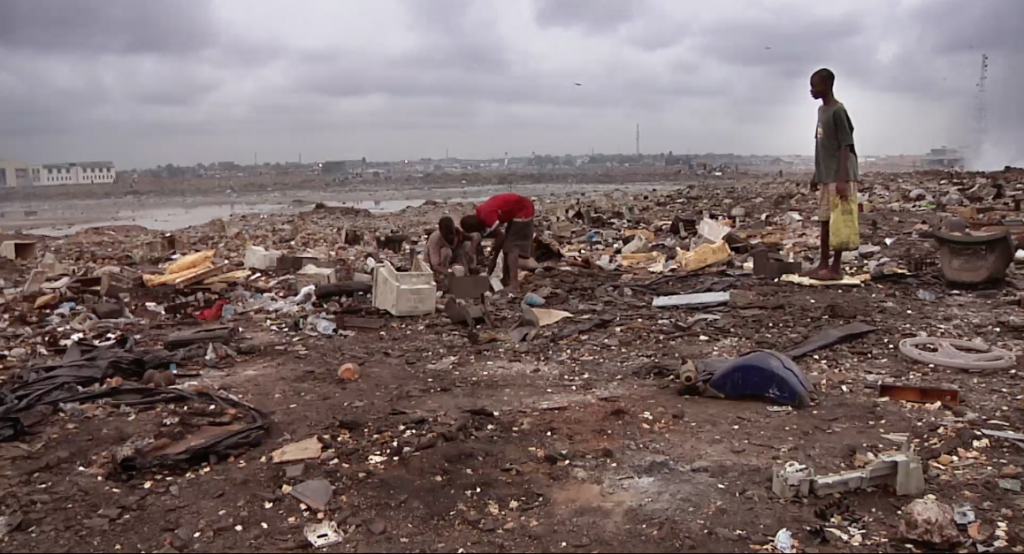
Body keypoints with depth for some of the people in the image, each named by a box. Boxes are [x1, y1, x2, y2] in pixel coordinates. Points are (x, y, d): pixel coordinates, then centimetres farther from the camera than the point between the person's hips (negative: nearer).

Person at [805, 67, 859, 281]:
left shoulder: (838, 111, -13)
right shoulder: (821, 110, 14)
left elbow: (846, 146, -17)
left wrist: (842, 179, -23)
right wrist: (816, 174, 21)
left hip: (838, 177, -9)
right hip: (826, 176, 9)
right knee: (825, 220, 12)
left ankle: (836, 268, 0)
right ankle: (823, 264, 19)